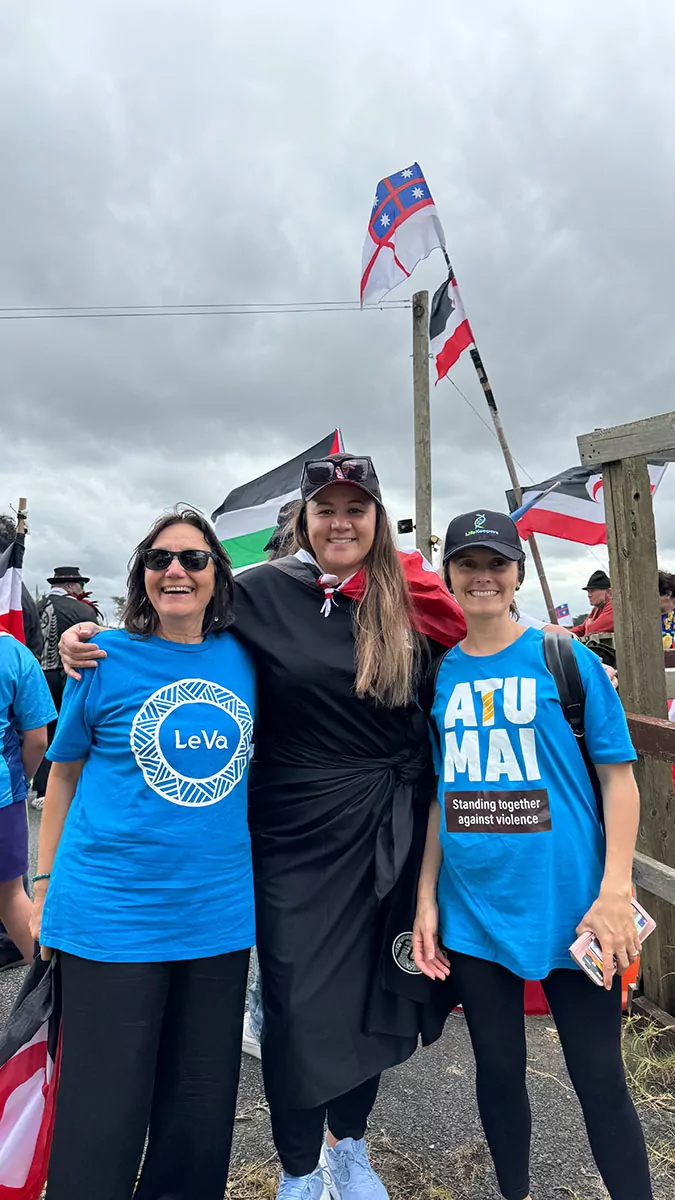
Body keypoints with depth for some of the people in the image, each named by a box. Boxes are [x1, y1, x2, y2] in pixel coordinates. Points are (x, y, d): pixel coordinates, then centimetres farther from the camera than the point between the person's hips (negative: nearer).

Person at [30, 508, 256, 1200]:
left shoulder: (243, 657, 0)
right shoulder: (108, 657, -6)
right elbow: (63, 774, 3)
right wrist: (45, 884, 4)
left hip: (219, 910, 3)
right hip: (112, 912, -3)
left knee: (201, 1104, 19)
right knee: (103, 1112, 10)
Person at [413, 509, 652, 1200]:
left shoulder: (568, 660, -6)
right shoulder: (438, 675, 2)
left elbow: (619, 777, -4)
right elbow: (437, 797, 7)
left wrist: (614, 894, -11)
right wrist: (426, 899, 4)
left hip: (569, 906, -3)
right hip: (470, 911, 3)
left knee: (600, 1080, 10)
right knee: (498, 1069, 19)